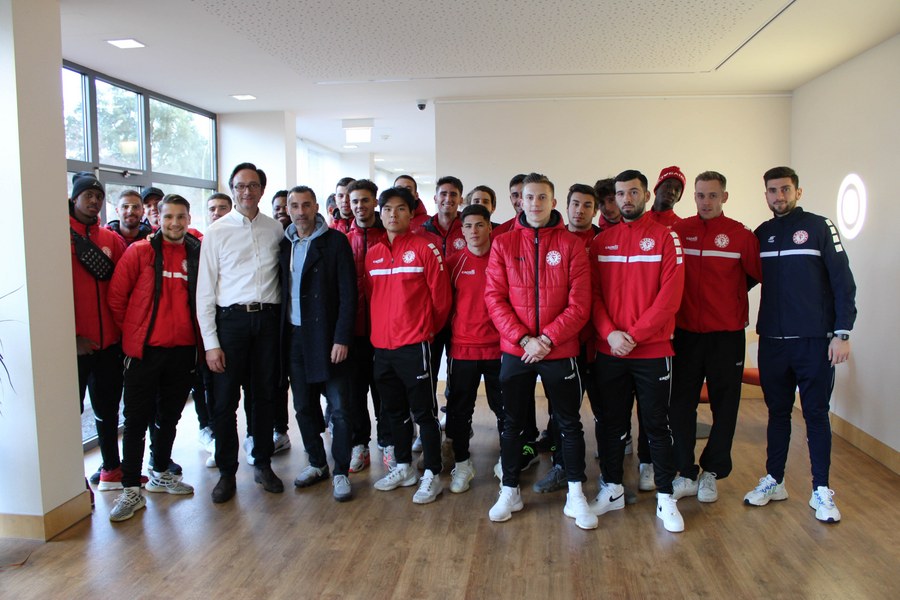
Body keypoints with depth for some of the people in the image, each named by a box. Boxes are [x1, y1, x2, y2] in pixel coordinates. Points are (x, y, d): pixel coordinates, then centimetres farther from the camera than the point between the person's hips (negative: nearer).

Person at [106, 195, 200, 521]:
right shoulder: (139, 251, -4)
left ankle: (161, 474, 33)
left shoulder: (198, 254, 4)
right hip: (145, 349, -3)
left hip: (183, 349, 3)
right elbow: (116, 296, -2)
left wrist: (195, 330, 8)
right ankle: (131, 489, 11)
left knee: (170, 416, 16)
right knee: (137, 419, 2)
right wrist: (130, 329, 3)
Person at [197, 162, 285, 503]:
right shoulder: (217, 232, 2)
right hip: (231, 319, -2)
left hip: (268, 318, 2)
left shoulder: (276, 229, 8)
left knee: (265, 395, 10)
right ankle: (227, 472, 17)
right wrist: (210, 343, -5)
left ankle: (263, 464, 25)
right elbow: (205, 291, 0)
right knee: (225, 399, 2)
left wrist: (281, 321, 1)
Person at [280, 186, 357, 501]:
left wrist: (341, 338, -14)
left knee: (339, 409, -1)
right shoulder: (284, 244, 10)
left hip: (327, 338, -5)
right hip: (294, 337, 5)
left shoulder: (335, 241, -4)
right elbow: (281, 291, 10)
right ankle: (316, 463, 29)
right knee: (304, 407, 13)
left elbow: (348, 294, -8)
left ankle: (341, 472, 12)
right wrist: (281, 334, 2)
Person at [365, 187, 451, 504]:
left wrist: (426, 329, 4)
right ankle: (404, 468, 31)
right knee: (394, 411, 16)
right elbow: (371, 297, 15)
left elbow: (441, 297, -5)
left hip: (414, 345, -6)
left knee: (423, 412, 2)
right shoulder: (372, 254, 9)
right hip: (382, 346, 6)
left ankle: (432, 475, 14)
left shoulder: (425, 248, -7)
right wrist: (380, 329, 12)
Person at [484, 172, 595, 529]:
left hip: (560, 350, -1)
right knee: (512, 423, 12)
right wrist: (523, 339, -14)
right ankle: (509, 492, 27)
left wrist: (547, 339, -15)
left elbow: (580, 303, -6)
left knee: (569, 423, 9)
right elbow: (494, 298, -4)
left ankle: (575, 495, 24)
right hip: (514, 350, 1)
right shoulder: (503, 244, 2)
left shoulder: (571, 244, -1)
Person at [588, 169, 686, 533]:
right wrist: (609, 333, -12)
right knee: (612, 423, 12)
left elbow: (670, 295, -9)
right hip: (608, 352, 3)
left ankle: (665, 498, 19)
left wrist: (634, 334, -15)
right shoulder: (601, 242, 8)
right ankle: (612, 490, 26)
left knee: (657, 425, 6)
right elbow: (593, 294, 3)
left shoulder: (665, 238, -1)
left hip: (653, 351, -2)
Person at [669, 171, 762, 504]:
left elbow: (761, 274, 1)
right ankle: (686, 474, 17)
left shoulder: (740, 235, -3)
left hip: (727, 334, -1)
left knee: (724, 405, 8)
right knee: (680, 403, 4)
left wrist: (732, 292, 0)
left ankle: (711, 472, 24)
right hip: (686, 332, 1)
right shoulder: (677, 231, 2)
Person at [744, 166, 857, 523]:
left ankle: (821, 491, 16)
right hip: (772, 341, 4)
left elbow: (842, 281, -5)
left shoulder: (819, 227, -2)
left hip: (814, 340, -3)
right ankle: (774, 481, 23)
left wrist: (842, 332, -11)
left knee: (816, 413, 4)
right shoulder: (761, 235, 10)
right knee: (777, 412, 12)